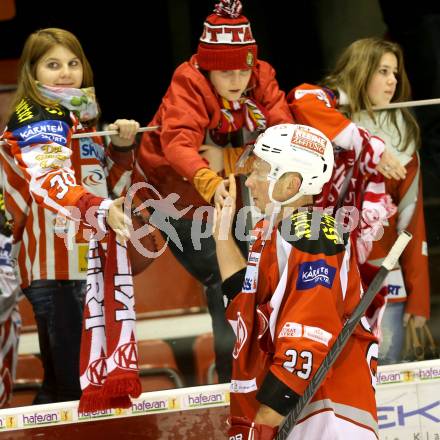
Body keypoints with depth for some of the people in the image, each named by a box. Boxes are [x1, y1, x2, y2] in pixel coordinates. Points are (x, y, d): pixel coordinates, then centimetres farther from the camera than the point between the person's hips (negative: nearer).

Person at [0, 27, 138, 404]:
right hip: (55, 266, -9)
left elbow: (110, 184, 23)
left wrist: (121, 147, 4)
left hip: (84, 260, 9)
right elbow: (48, 180, -29)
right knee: (66, 379, -12)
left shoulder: (81, 118, 18)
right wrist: (100, 208, -44)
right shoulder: (36, 120, -10)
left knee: (66, 375, 15)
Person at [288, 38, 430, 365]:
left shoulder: (402, 135, 13)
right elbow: (302, 102, -25)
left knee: (385, 366, 0)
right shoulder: (331, 104, 1)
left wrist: (418, 295, 6)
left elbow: (411, 216, 11)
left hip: (381, 269, 4)